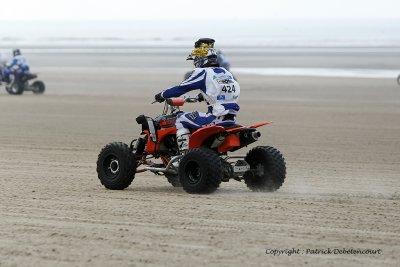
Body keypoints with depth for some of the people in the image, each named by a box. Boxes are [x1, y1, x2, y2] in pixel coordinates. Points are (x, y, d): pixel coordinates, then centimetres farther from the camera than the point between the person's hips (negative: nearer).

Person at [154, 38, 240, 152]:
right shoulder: (226, 73, 16)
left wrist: (162, 95, 15)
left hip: (215, 119, -8)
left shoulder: (203, 73, -6)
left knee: (181, 120, 6)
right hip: (232, 120, 8)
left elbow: (181, 88, 0)